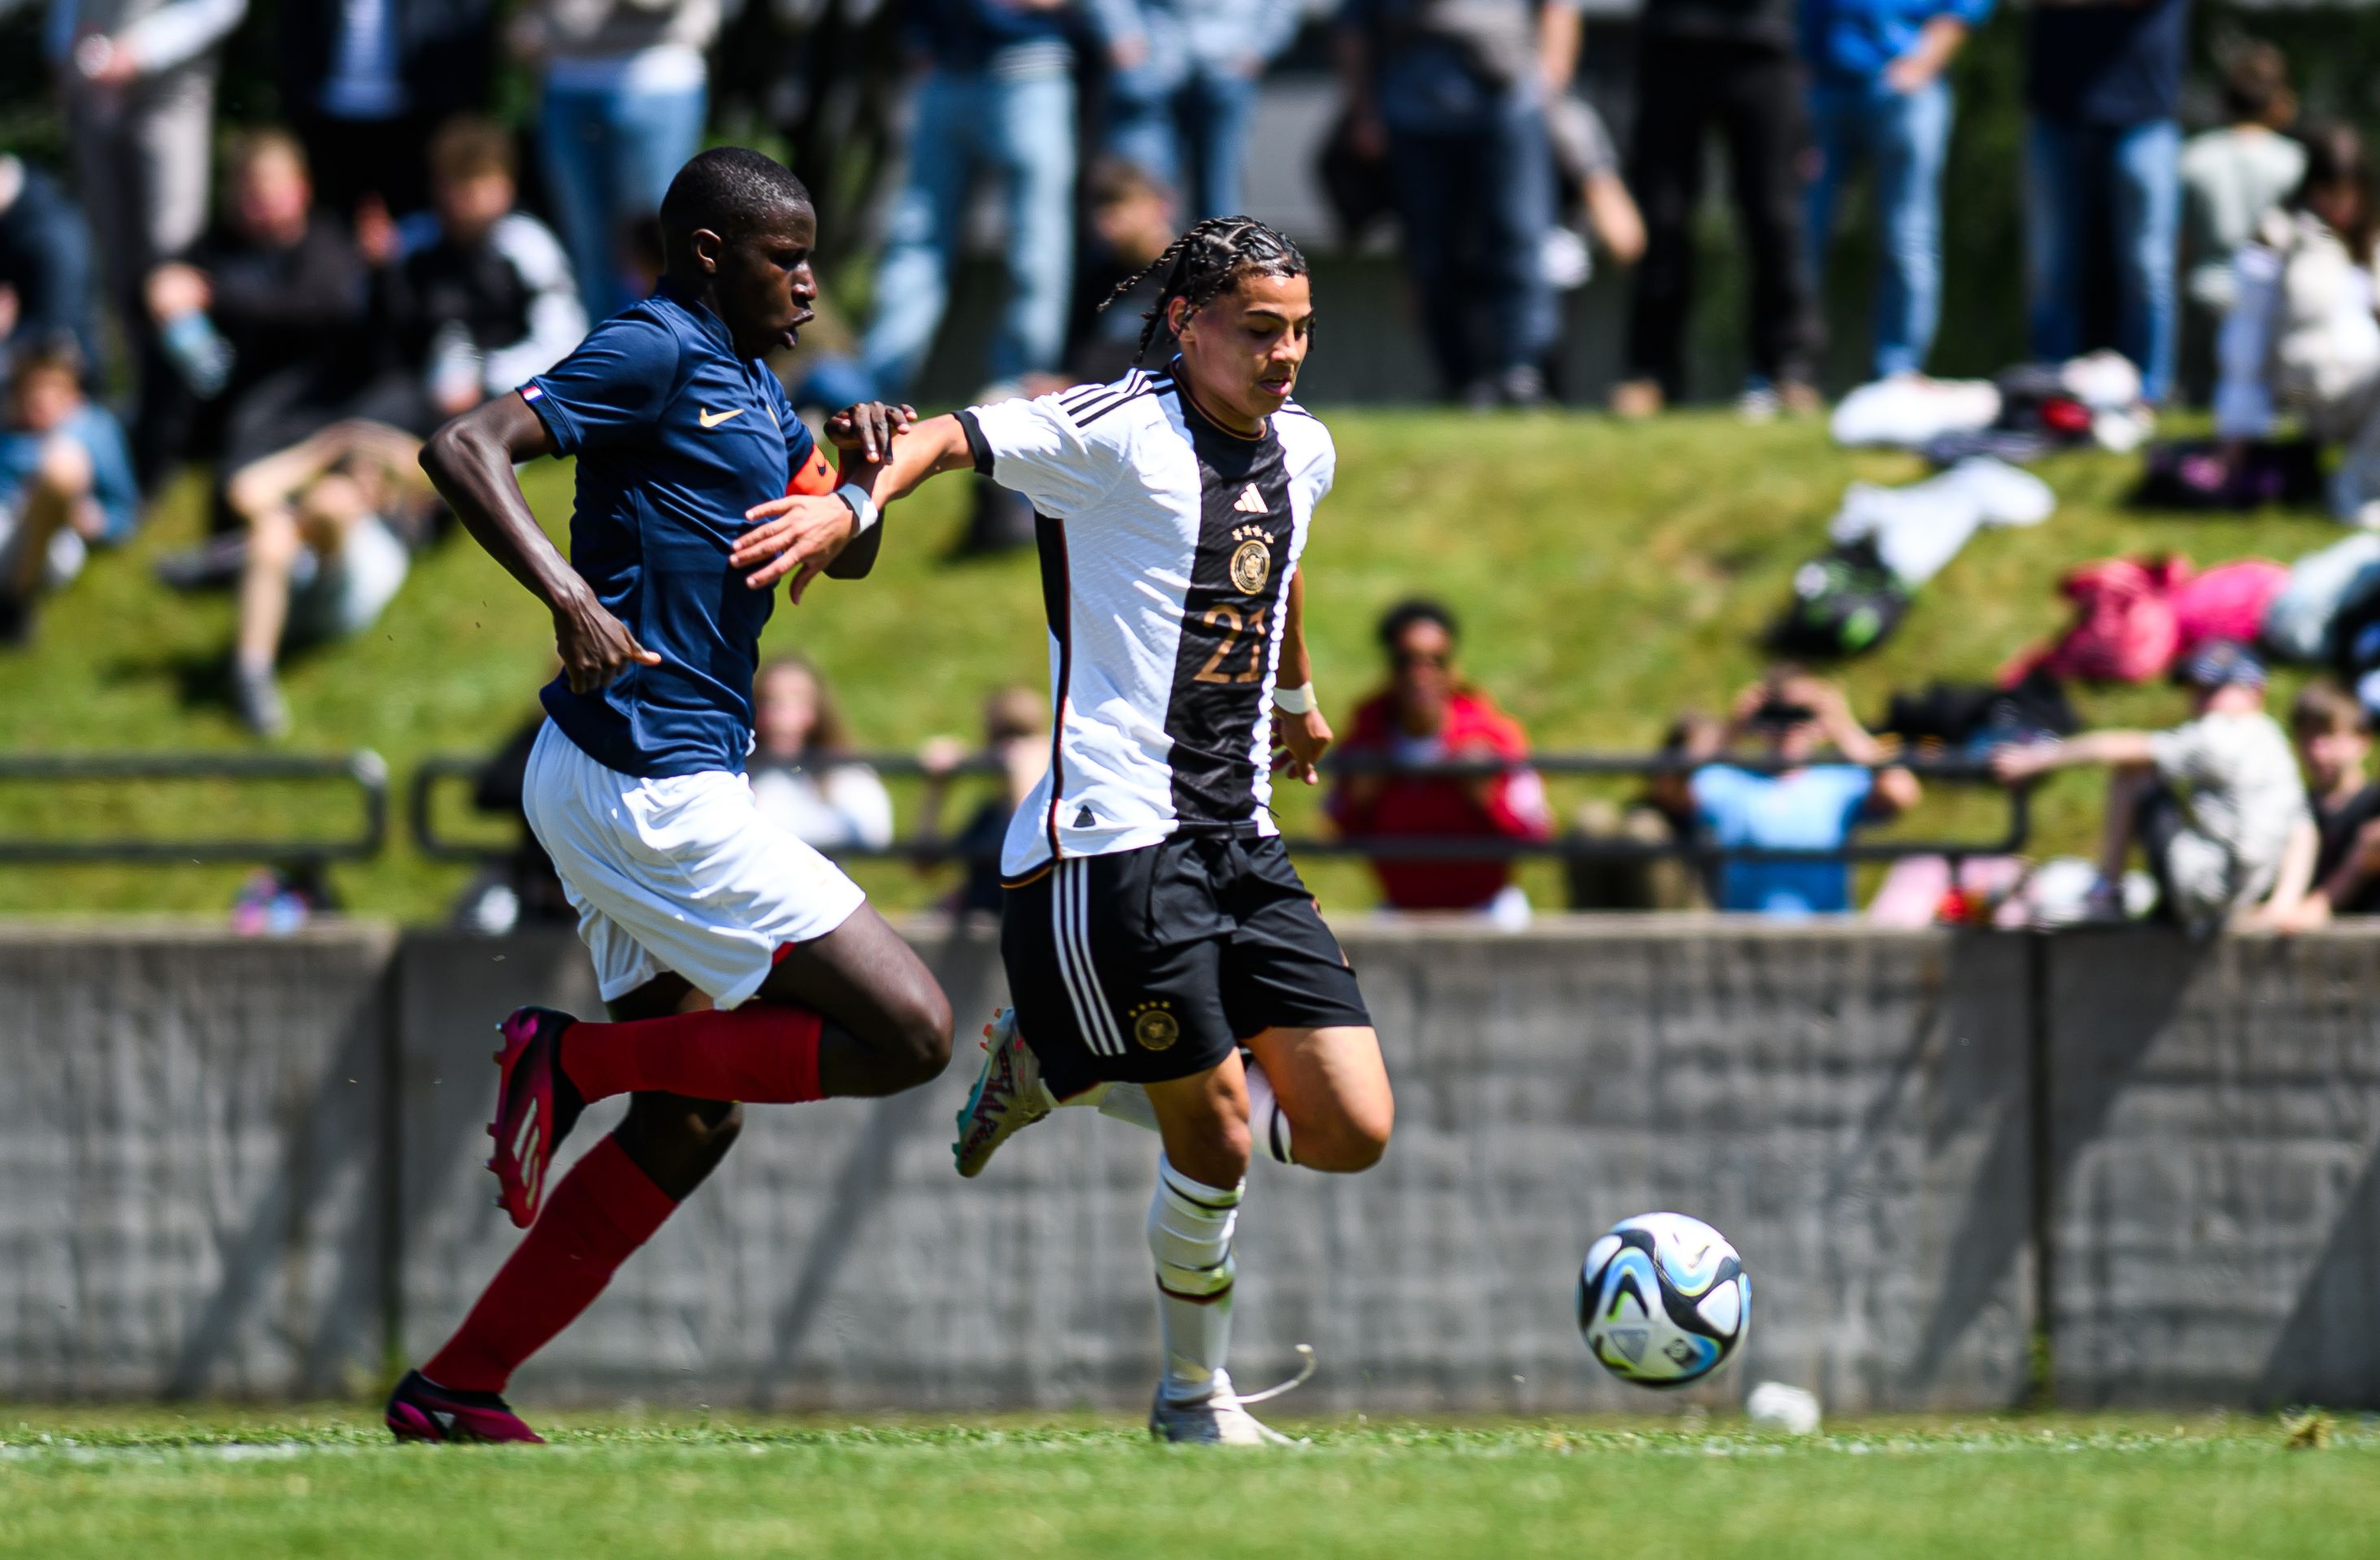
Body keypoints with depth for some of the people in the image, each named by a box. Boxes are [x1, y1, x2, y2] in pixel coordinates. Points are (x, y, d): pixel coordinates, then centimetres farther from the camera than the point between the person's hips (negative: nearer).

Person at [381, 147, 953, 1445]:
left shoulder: (750, 385, 19)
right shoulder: (656, 352, -10)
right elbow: (463, 448, -21)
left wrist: (860, 466, 3)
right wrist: (570, 598, -33)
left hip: (669, 787, 10)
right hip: (646, 788, -10)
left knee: (689, 1123, 14)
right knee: (907, 1032, -12)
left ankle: (453, 1388, 13)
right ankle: (577, 1058, -5)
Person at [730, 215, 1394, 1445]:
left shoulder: (1303, 452, 14)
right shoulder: (1121, 431, -8)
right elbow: (958, 436, -18)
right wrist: (858, 503, -37)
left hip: (1240, 841, 8)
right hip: (1115, 833, -8)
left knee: (1350, 1130, -1)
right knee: (1216, 1137, -7)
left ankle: (1055, 1071, 18)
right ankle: (1195, 1397, 17)